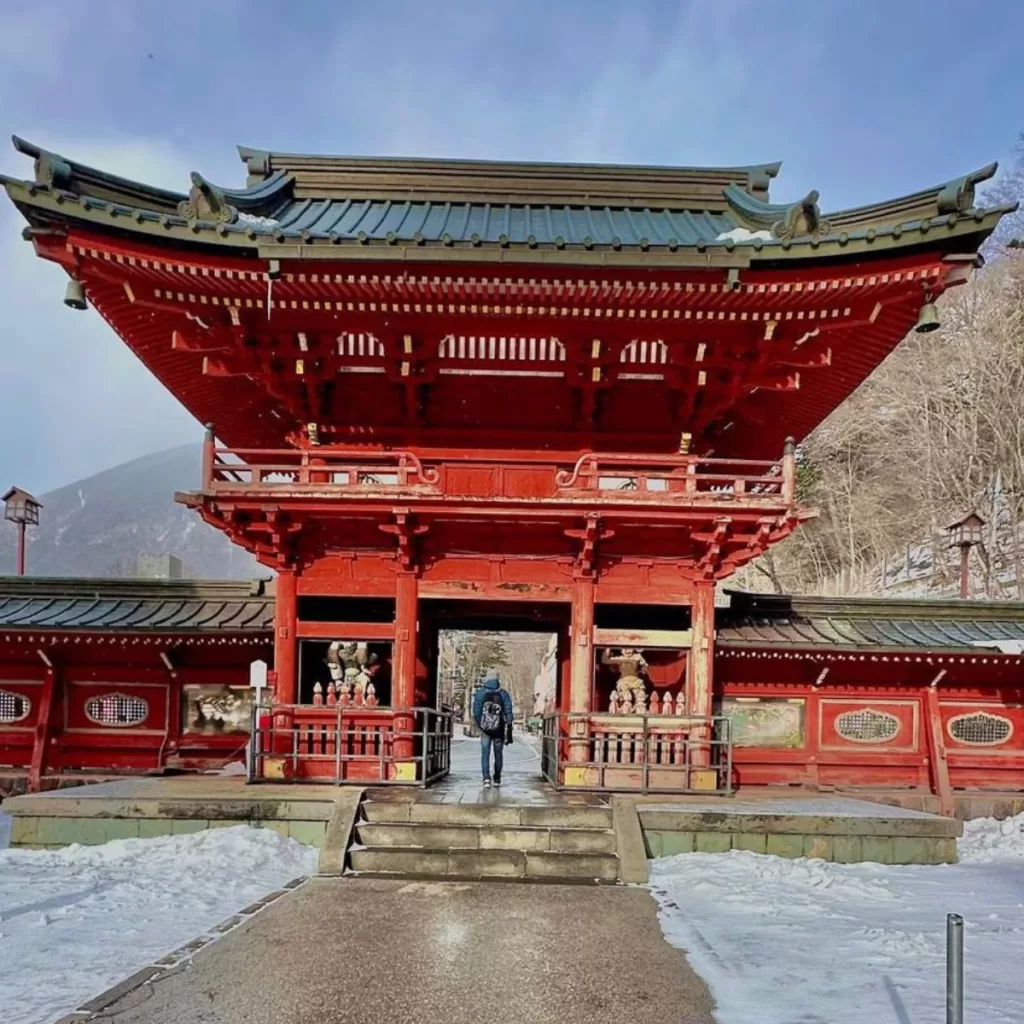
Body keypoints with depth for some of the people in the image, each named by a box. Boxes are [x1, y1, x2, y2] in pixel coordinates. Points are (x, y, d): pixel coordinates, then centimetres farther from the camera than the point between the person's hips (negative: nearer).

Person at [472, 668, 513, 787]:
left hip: (485, 729, -1)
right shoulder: (504, 694, -2)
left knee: (485, 754, 0)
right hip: (499, 729, 1)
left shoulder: (480, 694, -3)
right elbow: (508, 713, -4)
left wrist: (479, 726, 16)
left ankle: (486, 778, -18)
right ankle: (497, 779, 24)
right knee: (498, 754, 14)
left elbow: (476, 713, -1)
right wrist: (509, 731, -1)